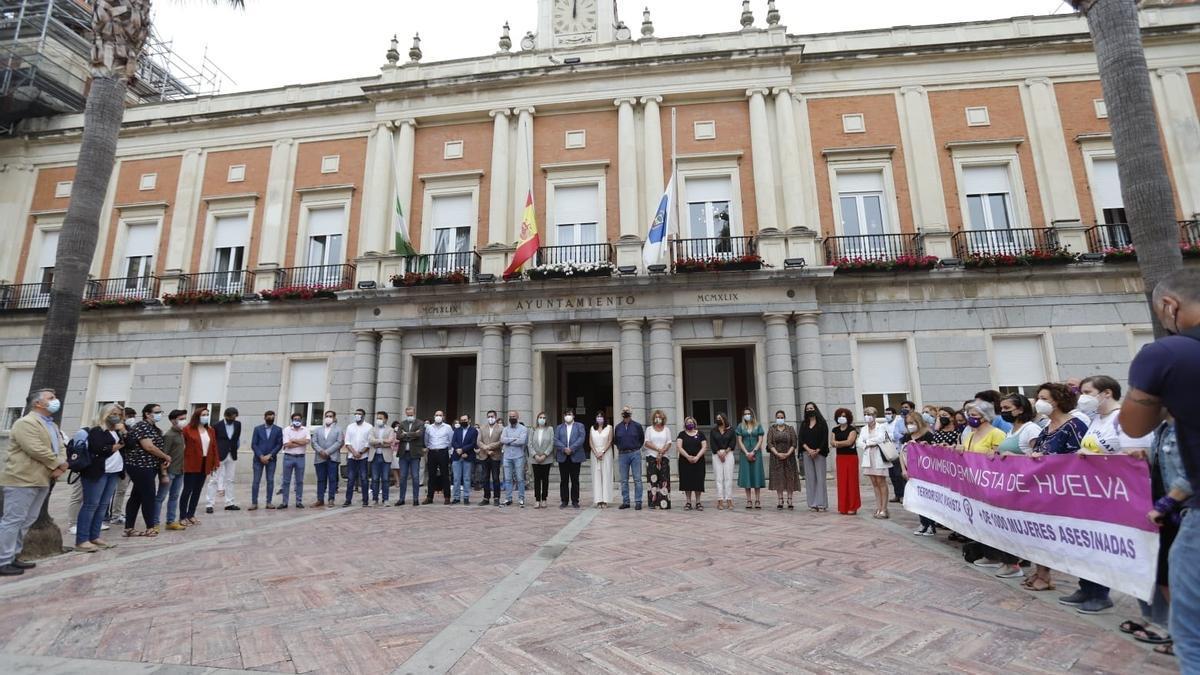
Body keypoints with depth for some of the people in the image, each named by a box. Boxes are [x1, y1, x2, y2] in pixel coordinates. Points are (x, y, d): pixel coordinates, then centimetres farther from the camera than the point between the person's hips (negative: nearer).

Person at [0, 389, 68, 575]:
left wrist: (60, 466, -4)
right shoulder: (25, 423, -13)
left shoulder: (53, 426, 17)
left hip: (42, 480, 9)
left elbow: (61, 448, 15)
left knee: (27, 521, 12)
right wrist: (57, 463, -9)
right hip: (22, 479, -9)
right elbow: (36, 450, -21)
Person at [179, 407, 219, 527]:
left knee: (197, 491, 11)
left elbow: (214, 447, 10)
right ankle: (183, 516, 11)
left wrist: (214, 463, 6)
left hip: (204, 465, 5)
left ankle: (191, 515, 21)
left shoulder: (210, 430, 9)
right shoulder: (187, 429, -7)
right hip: (191, 465, -5)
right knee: (188, 490, 1)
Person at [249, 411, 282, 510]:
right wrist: (261, 456, -11)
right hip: (258, 458, 0)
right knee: (256, 481, -1)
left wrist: (269, 455, -11)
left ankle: (269, 502, 7)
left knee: (270, 481, 2)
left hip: (271, 459, 1)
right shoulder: (257, 429, 4)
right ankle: (254, 503, 5)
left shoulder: (278, 430, 4)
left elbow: (279, 445, 0)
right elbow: (253, 444, -1)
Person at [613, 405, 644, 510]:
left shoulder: (637, 426, 1)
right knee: (624, 480, 7)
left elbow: (642, 439, 11)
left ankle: (638, 502, 3)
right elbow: (615, 440, 20)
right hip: (622, 455, 3)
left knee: (637, 479, -2)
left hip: (635, 454, -2)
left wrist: (636, 447, 7)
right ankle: (625, 501, 15)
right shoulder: (618, 427, 7)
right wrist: (620, 448, 10)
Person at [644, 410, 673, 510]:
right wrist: (658, 449, -12)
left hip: (664, 457, 1)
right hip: (651, 457, 0)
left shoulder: (666, 429, 12)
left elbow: (669, 443, 3)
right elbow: (647, 443, -1)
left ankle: (663, 503, -3)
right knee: (653, 479, -5)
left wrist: (662, 452, -10)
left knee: (664, 479, -5)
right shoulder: (649, 429, 10)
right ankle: (653, 503, -1)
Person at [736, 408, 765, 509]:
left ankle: (757, 500, 5)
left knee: (756, 474, -1)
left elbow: (760, 440, -1)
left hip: (756, 453, 0)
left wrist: (753, 452, -11)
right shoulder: (740, 426, 7)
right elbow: (739, 441, 2)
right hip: (744, 453, 0)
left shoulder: (758, 426, 6)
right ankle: (749, 500, 5)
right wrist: (746, 453, -9)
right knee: (746, 475, 0)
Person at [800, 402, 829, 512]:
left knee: (820, 477, -4)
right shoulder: (803, 424, 12)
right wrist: (809, 450, -10)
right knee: (810, 478, 3)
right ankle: (812, 504, 6)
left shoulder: (822, 423, 3)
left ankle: (821, 503, 1)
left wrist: (817, 451, -11)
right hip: (807, 453, 3)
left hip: (819, 453, -3)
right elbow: (801, 439, 5)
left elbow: (825, 439, -3)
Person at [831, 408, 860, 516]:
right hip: (840, 457, 4)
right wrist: (844, 443, -12)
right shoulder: (835, 430, 11)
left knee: (851, 481, -3)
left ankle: (852, 507, 3)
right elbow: (833, 443, 1)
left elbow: (849, 441, -16)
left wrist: (838, 443, -7)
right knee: (841, 482, 4)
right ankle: (843, 507, 10)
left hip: (851, 457, -4)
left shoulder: (852, 429, -3)